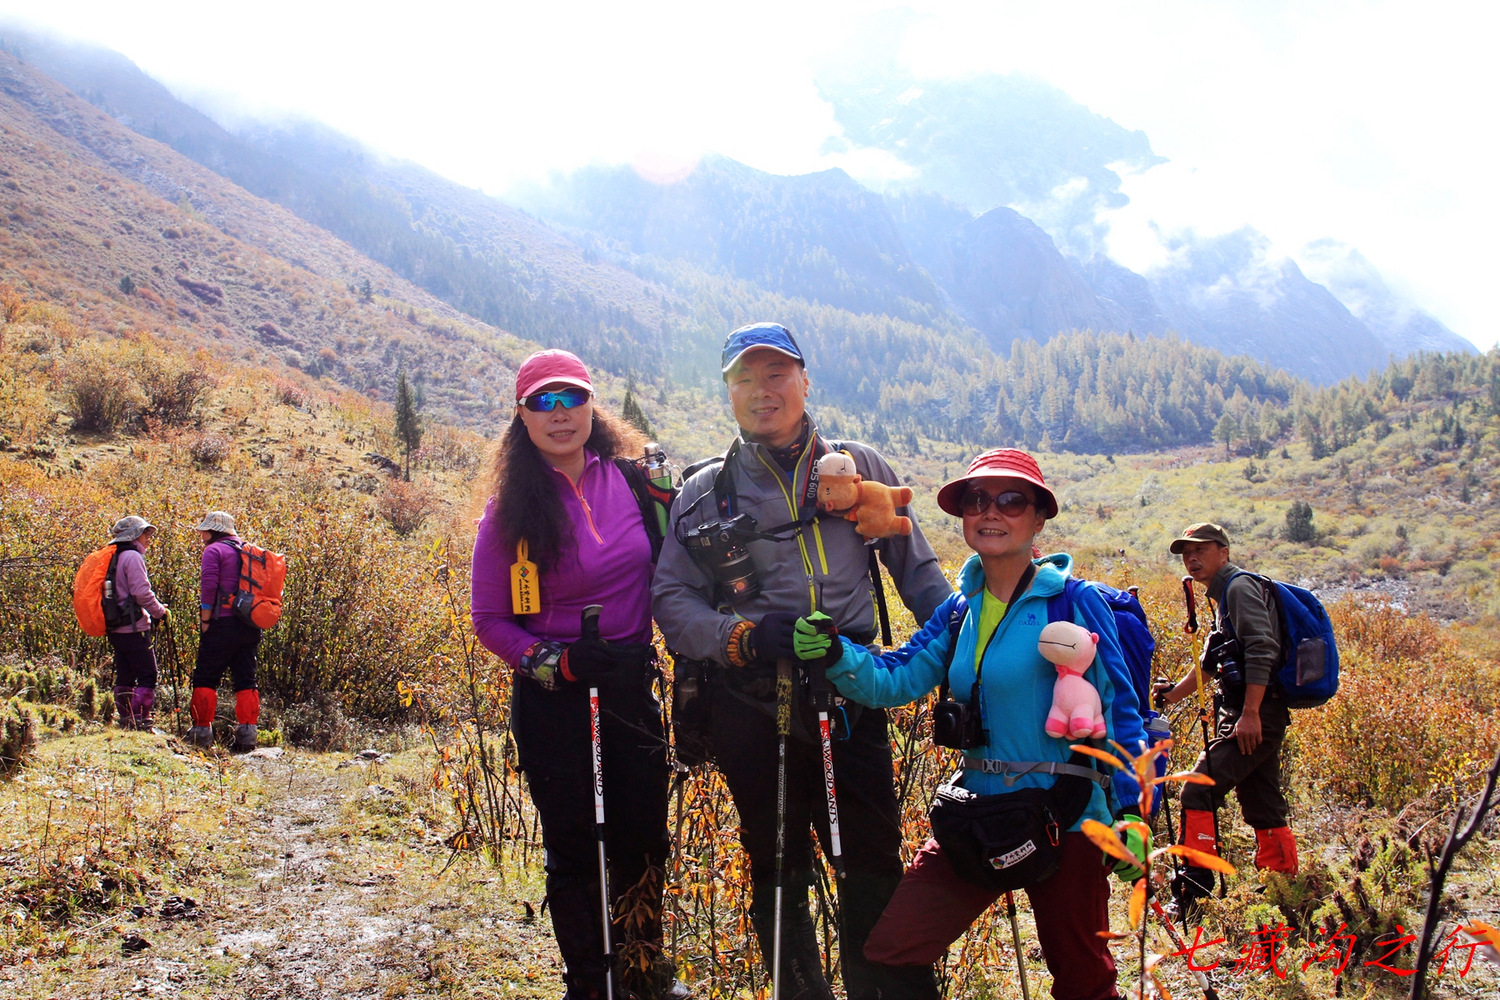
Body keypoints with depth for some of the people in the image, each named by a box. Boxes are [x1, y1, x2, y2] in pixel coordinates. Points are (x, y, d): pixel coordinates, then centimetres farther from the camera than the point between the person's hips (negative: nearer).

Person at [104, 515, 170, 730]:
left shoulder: (115, 557, 16)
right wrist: (161, 612, -5)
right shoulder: (132, 557, -11)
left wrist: (151, 612, 15)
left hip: (116, 629, 9)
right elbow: (142, 593, -19)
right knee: (147, 677, -6)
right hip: (134, 629, -9)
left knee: (124, 678, 12)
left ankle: (126, 722, 16)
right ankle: (140, 722, -9)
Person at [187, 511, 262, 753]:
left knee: (206, 678, 2)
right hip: (250, 626, 7)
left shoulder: (214, 550, -4)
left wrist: (205, 620, -8)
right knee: (245, 680, 7)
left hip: (223, 624, -7)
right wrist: (252, 618, 16)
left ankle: (202, 732, 3)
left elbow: (208, 585, -14)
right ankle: (248, 733, 3)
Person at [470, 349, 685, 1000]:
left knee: (644, 841, 12)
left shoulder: (632, 481, 0)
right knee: (574, 849, 7)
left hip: (632, 684, 3)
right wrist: (551, 663, -16)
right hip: (553, 696, -2)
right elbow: (489, 619, -2)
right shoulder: (511, 512, -6)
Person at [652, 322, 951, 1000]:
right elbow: (671, 598, 3)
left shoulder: (860, 468, 9)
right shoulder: (704, 493, 8)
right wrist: (740, 635, -14)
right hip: (752, 707, 0)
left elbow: (918, 570, 13)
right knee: (778, 871, 11)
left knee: (875, 866, 1)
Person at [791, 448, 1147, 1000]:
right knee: (886, 953, -3)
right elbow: (897, 678, -3)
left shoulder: (1074, 602, -9)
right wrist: (835, 654, -21)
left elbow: (1120, 709, -12)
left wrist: (1133, 811, -19)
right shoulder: (959, 611, 6)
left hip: (1064, 818, -4)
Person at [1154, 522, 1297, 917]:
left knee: (1199, 792, -14)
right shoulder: (1223, 595, 22)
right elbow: (1210, 664, 29)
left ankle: (1194, 888, -12)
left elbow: (1261, 651, -21)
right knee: (1263, 808, 13)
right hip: (1256, 718, 10)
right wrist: (1171, 694, 25)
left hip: (1256, 716, -10)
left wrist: (1249, 714, -25)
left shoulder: (1240, 586, -8)